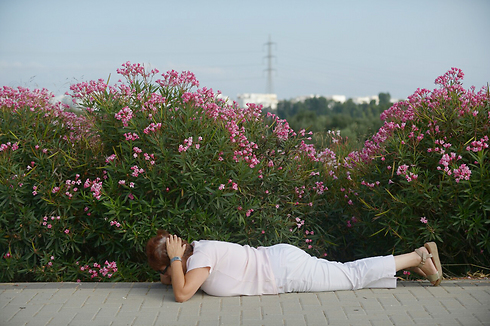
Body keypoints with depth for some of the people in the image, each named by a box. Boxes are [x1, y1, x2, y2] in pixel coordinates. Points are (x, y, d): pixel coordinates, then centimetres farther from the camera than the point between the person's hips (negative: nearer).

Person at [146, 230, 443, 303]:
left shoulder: (202, 254, -20)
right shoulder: (194, 250, 7)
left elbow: (182, 294, -31)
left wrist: (176, 259, -22)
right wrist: (172, 275, 8)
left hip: (286, 270, -8)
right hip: (279, 260, 8)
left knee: (354, 276, 1)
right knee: (350, 273, 14)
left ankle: (418, 257, 9)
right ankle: (414, 260, 21)